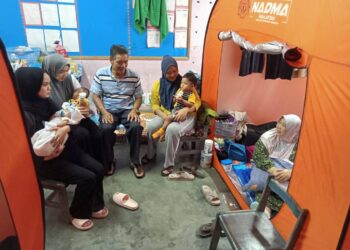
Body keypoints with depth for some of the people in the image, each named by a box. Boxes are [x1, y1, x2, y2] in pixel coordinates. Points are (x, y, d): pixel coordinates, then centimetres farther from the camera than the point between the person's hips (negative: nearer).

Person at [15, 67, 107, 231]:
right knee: (87, 178, -16)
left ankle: (95, 206, 19)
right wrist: (47, 154, -25)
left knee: (98, 169, -3)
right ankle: (79, 214, 11)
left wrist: (65, 129, -20)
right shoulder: (23, 114, -21)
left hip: (63, 147, 7)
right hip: (43, 161, -7)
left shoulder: (45, 102, 1)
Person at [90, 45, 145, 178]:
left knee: (136, 126, -29)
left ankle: (135, 161, -9)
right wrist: (104, 112, -16)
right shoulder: (100, 74, -3)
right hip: (108, 110, 0)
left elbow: (138, 97, 6)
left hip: (127, 110, 1)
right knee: (106, 128, -31)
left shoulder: (134, 76, -1)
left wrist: (134, 110, -13)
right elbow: (95, 96, -2)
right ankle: (109, 161, -5)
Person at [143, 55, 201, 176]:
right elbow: (155, 104, 4)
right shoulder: (158, 84, 1)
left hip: (185, 116, -3)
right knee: (150, 126, -24)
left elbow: (197, 101, -7)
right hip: (165, 114, 4)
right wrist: (163, 115, -16)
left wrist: (186, 109, -28)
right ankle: (151, 154, 7)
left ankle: (169, 164, -17)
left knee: (172, 129, -35)